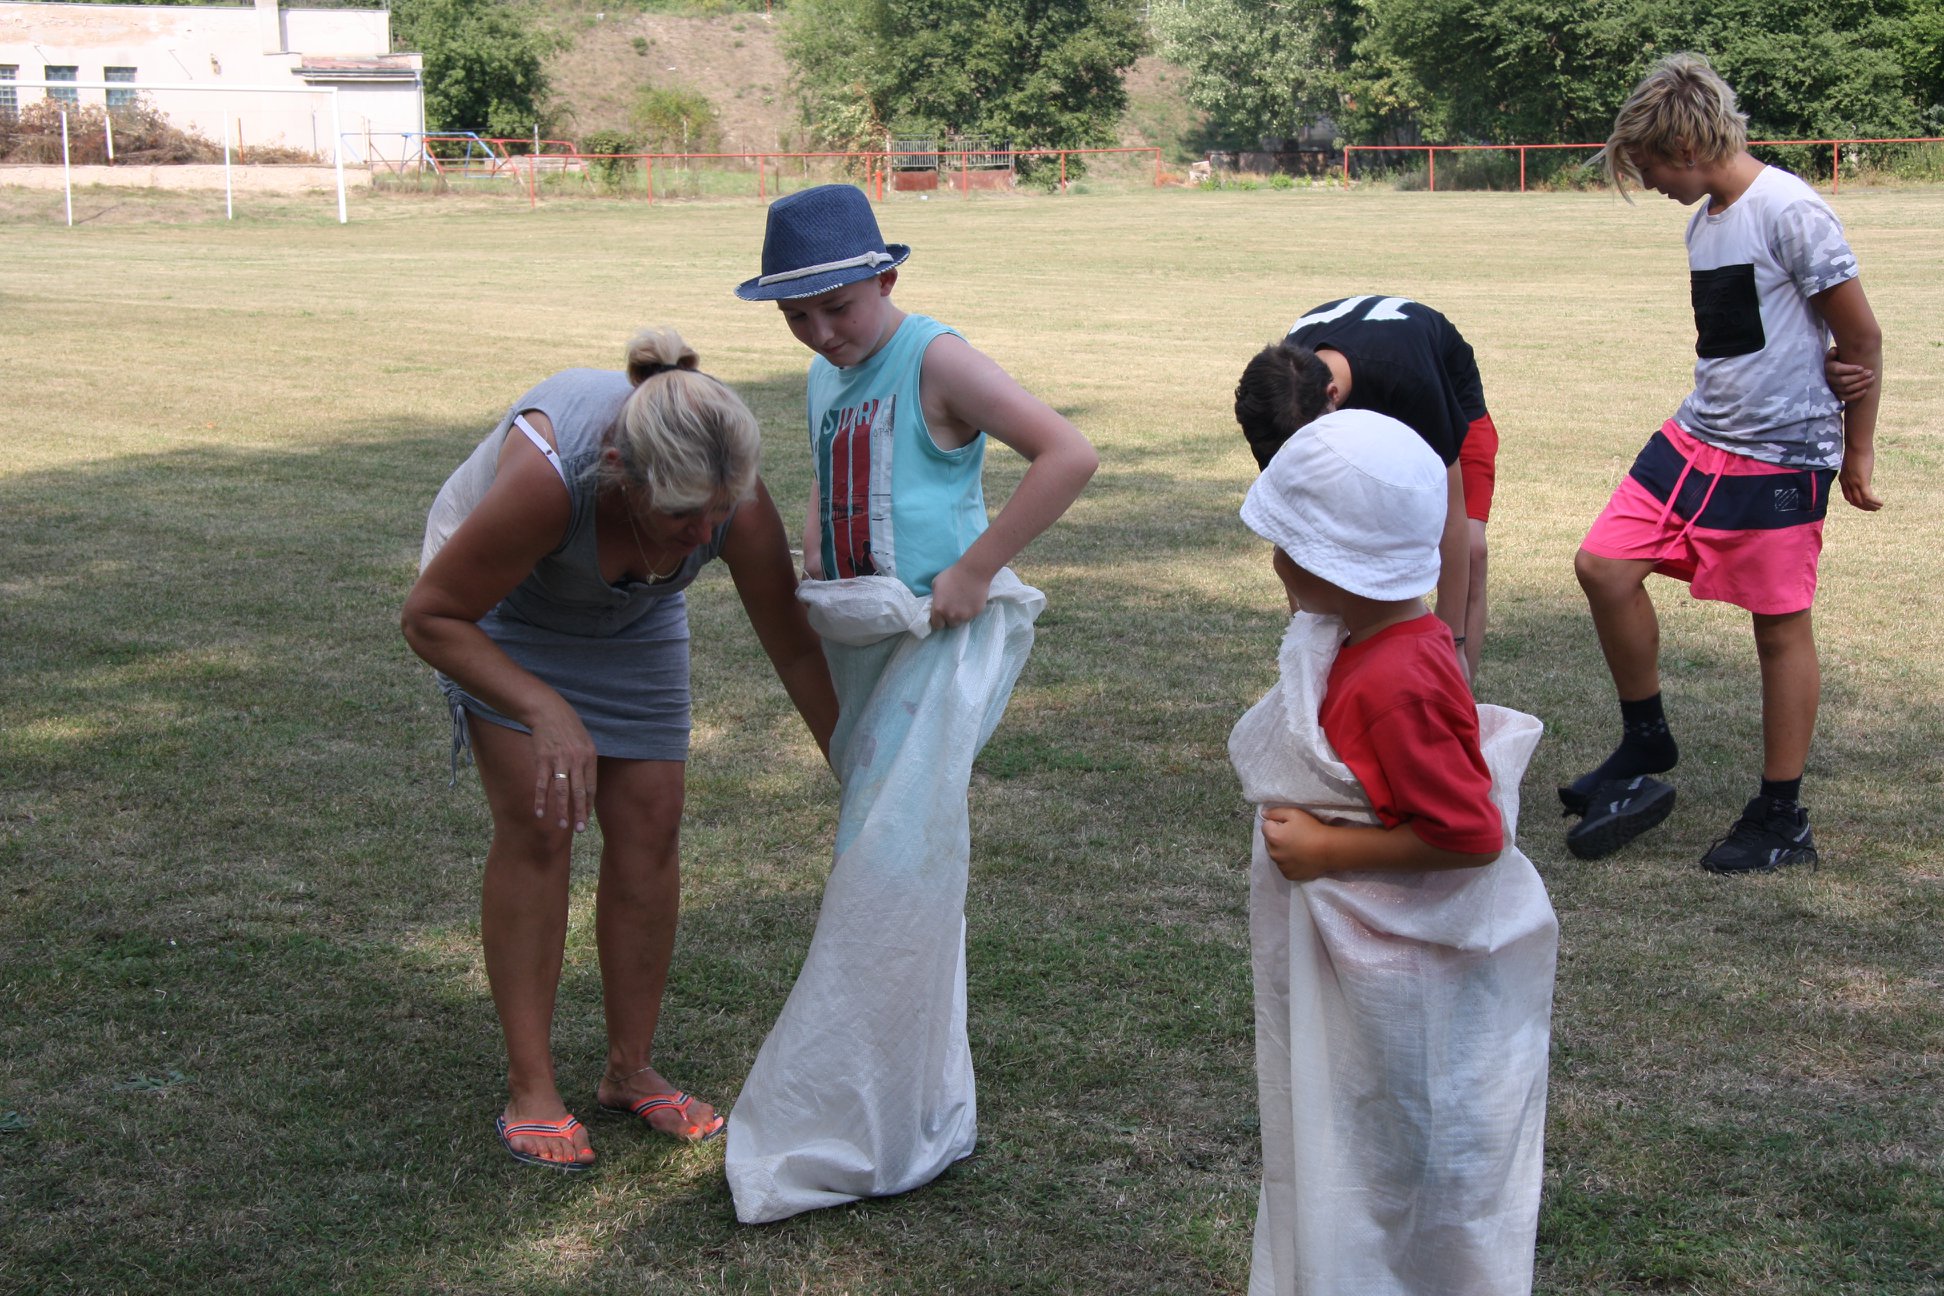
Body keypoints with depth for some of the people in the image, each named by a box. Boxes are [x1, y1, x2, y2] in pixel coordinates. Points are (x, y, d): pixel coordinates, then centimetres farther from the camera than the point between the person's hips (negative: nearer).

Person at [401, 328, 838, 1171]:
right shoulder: (546, 475, -44)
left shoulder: (738, 504, -33)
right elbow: (429, 616, -29)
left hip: (633, 615, 4)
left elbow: (794, 648, -17)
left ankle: (631, 1073, 14)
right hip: (497, 599, -3)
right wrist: (545, 711, -39)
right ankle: (530, 1092, -3)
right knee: (537, 824, -12)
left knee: (650, 825, -1)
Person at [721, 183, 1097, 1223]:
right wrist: (811, 568, 11)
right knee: (891, 872, 15)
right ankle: (924, 1116, 28)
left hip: (938, 640, -9)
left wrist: (975, 570, -21)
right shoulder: (828, 376, 11)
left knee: (890, 876, -10)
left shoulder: (935, 360, -14)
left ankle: (847, 1137, -1)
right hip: (858, 647, 9)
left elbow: (1069, 453, -22)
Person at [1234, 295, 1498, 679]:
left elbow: (1449, 518, -37)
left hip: (1451, 405, -3)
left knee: (1469, 551, -24)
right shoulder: (1281, 382, -32)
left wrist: (1454, 643, -34)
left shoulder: (1408, 380, -44)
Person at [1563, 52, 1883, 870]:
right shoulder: (1703, 223, 11)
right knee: (1604, 564, 0)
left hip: (1781, 457, -8)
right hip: (1697, 439, 8)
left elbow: (1861, 334, -12)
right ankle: (1646, 749, 17)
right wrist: (1818, 365, -3)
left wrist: (1857, 452, -4)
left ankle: (1782, 821, 14)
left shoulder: (1789, 212, -16)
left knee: (1780, 626, 2)